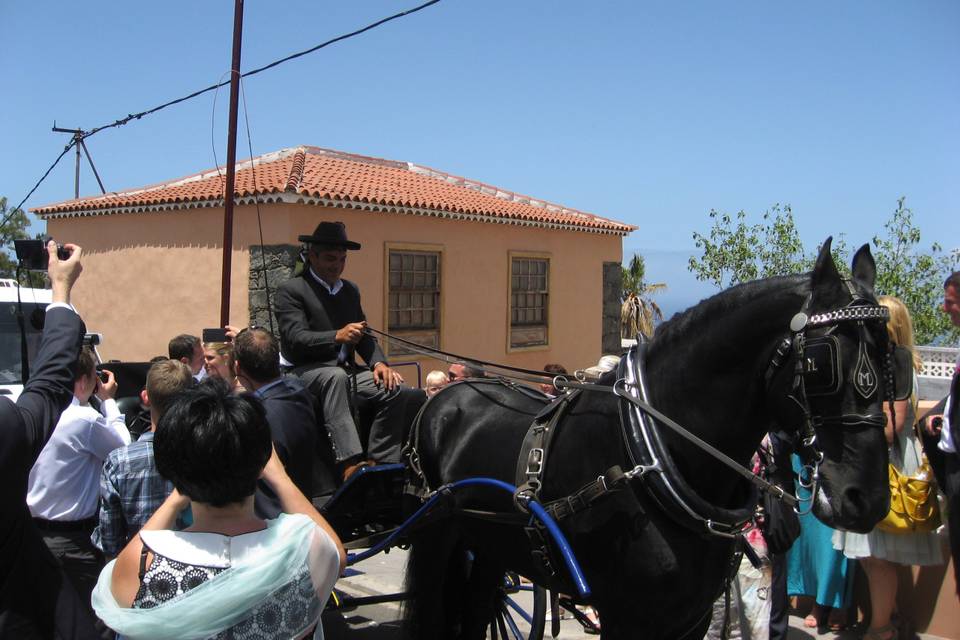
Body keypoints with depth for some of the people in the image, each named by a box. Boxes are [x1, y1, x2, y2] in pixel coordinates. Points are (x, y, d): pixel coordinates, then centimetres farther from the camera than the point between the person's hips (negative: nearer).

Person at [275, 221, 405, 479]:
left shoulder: (350, 290, 19)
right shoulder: (291, 290, -2)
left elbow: (363, 335, 16)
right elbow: (296, 338, -15)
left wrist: (379, 363, -5)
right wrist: (337, 336, -31)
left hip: (345, 369, 6)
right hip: (305, 371, -6)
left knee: (392, 388, -19)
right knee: (336, 376, -38)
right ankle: (351, 464, -48)